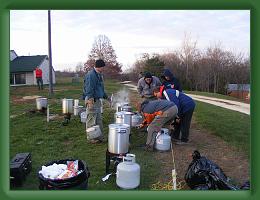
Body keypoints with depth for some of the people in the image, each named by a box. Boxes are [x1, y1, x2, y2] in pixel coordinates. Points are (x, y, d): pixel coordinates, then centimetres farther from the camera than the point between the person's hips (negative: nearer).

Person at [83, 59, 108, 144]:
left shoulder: (99, 75, 15)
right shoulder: (91, 75, -16)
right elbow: (89, 90, -22)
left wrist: (105, 96, 23)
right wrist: (91, 100, -26)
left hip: (97, 100, 10)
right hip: (92, 100, -10)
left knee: (99, 120, 15)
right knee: (91, 121, 0)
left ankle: (99, 137, 25)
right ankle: (91, 138, 11)